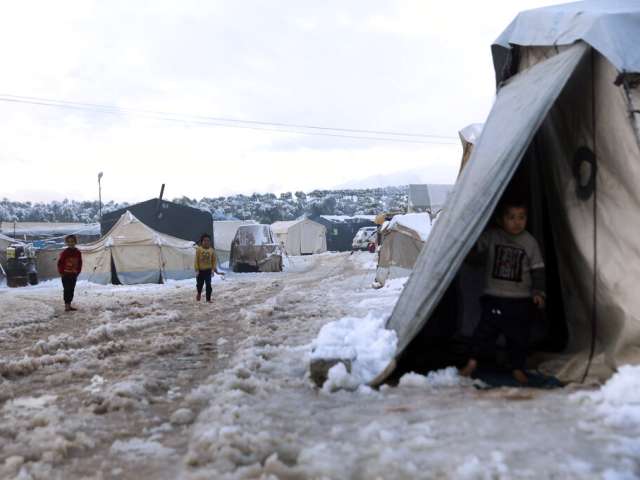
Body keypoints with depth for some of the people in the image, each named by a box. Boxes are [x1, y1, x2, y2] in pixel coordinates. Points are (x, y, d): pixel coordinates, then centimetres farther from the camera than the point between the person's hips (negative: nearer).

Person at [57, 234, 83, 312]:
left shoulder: (77, 252, 5)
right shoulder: (65, 252, -9)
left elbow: (80, 263, 13)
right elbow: (60, 263, -6)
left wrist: (78, 272, 7)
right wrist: (61, 272, -7)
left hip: (74, 275, 5)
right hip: (66, 275, -5)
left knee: (71, 290, 10)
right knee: (67, 290, -5)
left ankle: (69, 305, 18)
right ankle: (66, 306, -4)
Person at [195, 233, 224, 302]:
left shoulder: (211, 250, -3)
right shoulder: (199, 249, -7)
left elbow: (214, 260, 1)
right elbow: (196, 260, -6)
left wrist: (215, 270, -3)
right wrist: (197, 269, -9)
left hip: (208, 270, 0)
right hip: (200, 270, 0)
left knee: (208, 285, -5)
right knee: (199, 284, 14)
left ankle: (208, 299, 4)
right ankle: (199, 293, 45)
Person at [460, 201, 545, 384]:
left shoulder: (530, 242, -2)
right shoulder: (491, 236, -5)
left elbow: (538, 270, 0)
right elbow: (474, 249, -1)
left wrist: (538, 292, -7)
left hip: (521, 301, 1)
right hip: (494, 298, -1)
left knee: (518, 335, 8)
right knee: (485, 330, -3)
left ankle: (517, 368, 24)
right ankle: (472, 362, 12)